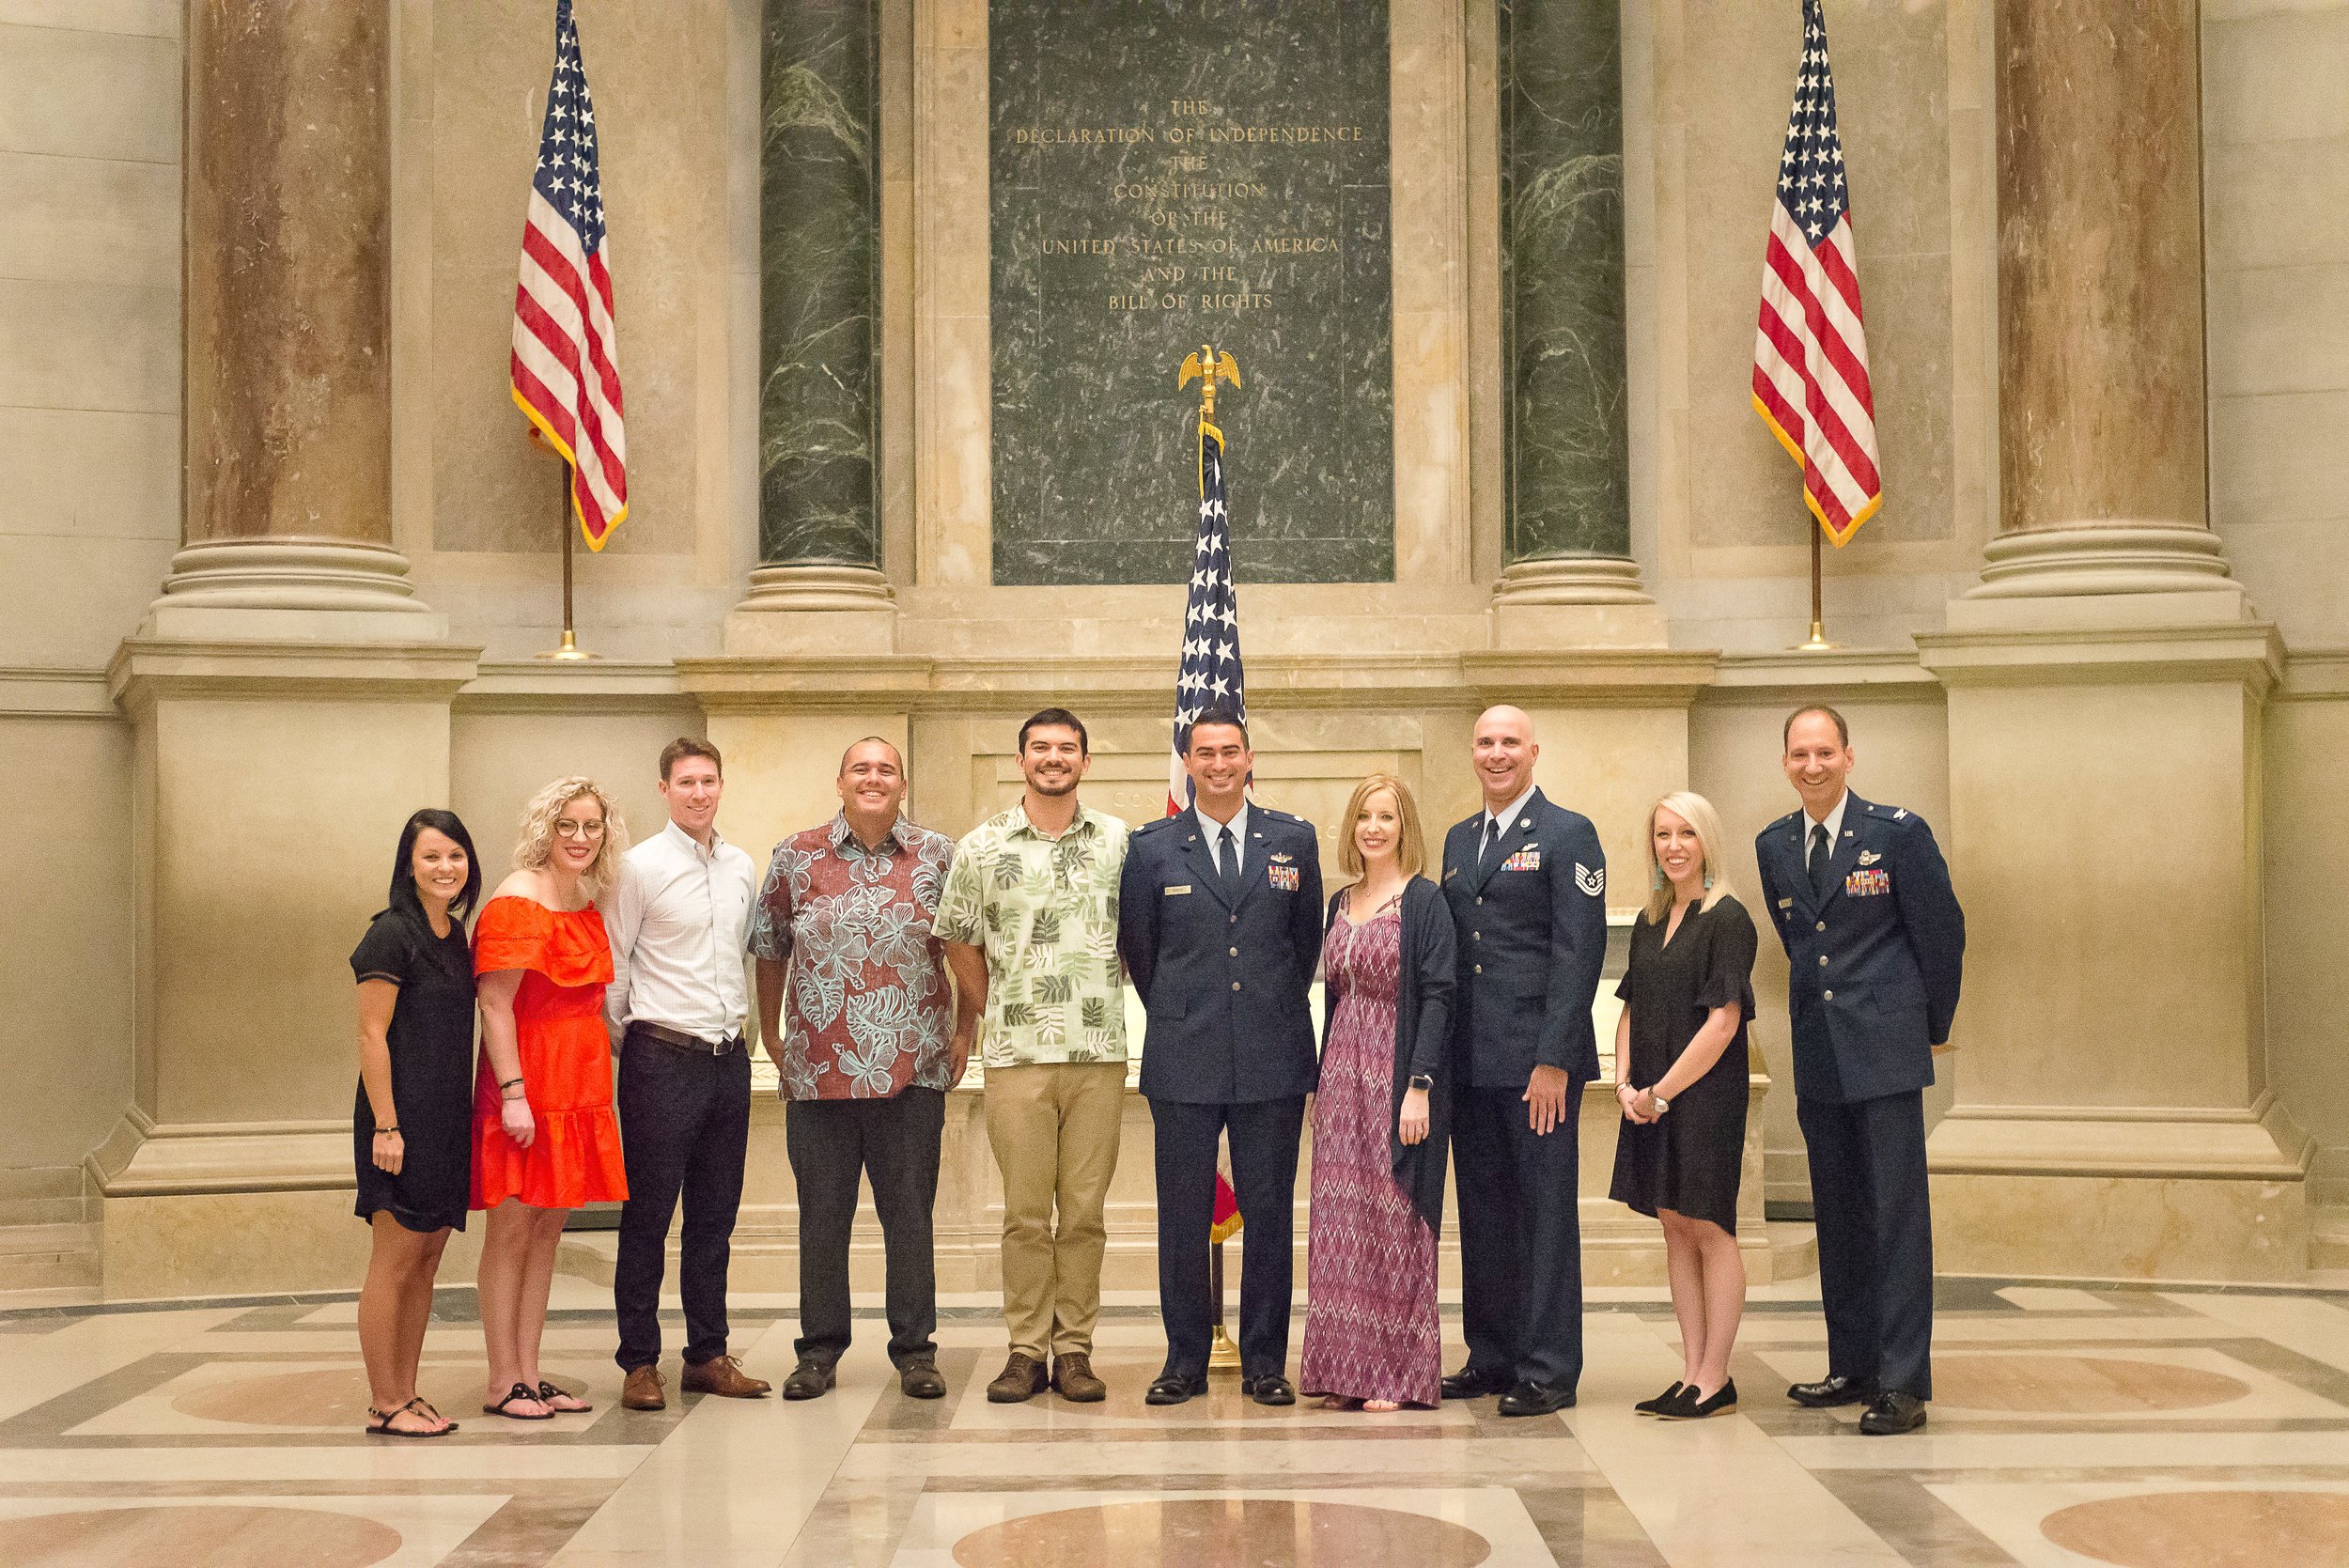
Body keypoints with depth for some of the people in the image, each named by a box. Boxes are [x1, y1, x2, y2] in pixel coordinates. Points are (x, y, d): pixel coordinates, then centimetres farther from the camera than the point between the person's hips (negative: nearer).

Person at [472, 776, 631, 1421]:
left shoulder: (587, 905, 13)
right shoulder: (517, 901, -11)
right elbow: (494, 1004, -16)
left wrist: (610, 1055, 15)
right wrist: (513, 1093, -21)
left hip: (578, 1086, 8)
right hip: (528, 1082, -8)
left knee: (548, 1227, 10)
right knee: (512, 1227, -3)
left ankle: (530, 1374, 15)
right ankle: (503, 1384, 3)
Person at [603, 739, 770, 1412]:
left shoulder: (741, 868, 11)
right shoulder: (640, 866, -6)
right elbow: (613, 968, -3)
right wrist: (624, 1046, 3)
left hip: (728, 1054, 6)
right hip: (663, 1059, -6)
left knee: (715, 1216, 11)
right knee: (648, 1216, 0)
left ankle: (708, 1355, 19)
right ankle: (639, 1362, 7)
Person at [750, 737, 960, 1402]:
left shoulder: (938, 856, 5)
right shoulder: (796, 857, 6)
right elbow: (769, 949, 13)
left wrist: (966, 1031, 7)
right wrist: (770, 1035, 13)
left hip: (913, 1071, 0)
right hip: (818, 1071, 1)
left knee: (911, 1215, 4)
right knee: (821, 1215, 7)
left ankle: (915, 1350, 14)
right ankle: (819, 1351, 17)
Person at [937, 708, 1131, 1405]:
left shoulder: (1119, 841, 7)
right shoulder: (981, 847, 4)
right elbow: (960, 944, 12)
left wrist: (1105, 996, 10)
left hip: (1100, 1054, 1)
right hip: (1016, 1057, -1)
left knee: (1085, 1210, 4)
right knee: (1026, 1211, 2)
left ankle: (1075, 1349, 12)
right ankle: (1026, 1349, 11)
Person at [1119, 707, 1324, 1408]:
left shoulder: (1294, 839, 6)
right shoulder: (1152, 846, 4)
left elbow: (1308, 938, 13)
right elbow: (1137, 944, 11)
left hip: (1273, 1058, 1)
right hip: (1184, 1060, 0)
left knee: (1269, 1213, 4)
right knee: (1183, 1214, 3)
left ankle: (1265, 1363, 14)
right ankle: (1184, 1361, 13)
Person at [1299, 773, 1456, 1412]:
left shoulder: (1424, 902, -7)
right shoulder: (1341, 904, 13)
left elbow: (1437, 997, -12)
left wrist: (1419, 1087, -19)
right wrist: (1321, 1083, 12)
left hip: (1398, 1074, -6)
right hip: (1343, 1074, 6)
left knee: (1394, 1220, -1)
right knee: (1341, 1219, 6)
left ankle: (1402, 1375, 8)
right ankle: (1350, 1370, 13)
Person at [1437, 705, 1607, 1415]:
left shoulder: (1567, 834, -3)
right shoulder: (1458, 840, 17)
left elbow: (1579, 951, -10)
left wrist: (1553, 1059, -17)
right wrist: (1440, 1051, 9)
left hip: (1536, 1059, -6)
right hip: (1471, 1060, 6)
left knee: (1546, 1211, -2)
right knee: (1483, 1214, 11)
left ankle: (1549, 1370, 4)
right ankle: (1491, 1356, 20)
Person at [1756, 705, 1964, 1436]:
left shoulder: (1898, 832, -5)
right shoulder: (1773, 846, 10)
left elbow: (1944, 932, 1)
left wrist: (1931, 1027, 7)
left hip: (1886, 1049, -5)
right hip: (1817, 1056, 5)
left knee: (1897, 1213, -6)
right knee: (1836, 1215, 11)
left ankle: (1903, 1384, -4)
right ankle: (1852, 1366, 20)